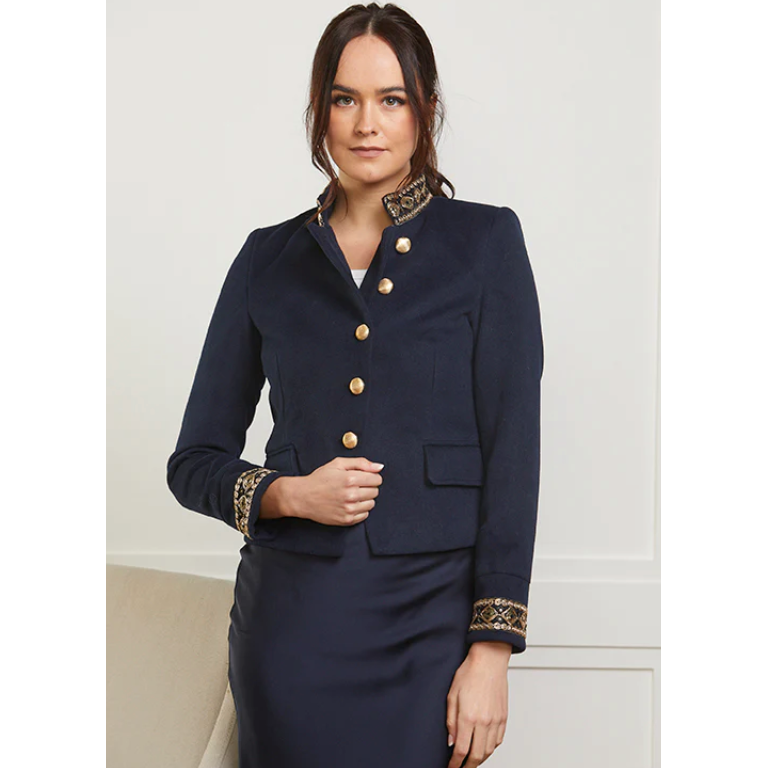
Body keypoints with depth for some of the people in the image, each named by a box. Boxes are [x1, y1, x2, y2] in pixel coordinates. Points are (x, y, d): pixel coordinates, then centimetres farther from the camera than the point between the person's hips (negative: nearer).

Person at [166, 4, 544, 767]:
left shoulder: (485, 241, 1)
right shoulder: (269, 258, 8)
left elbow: (512, 453, -4)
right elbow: (195, 461, 11)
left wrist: (492, 650, -10)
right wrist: (288, 494, -9)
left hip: (429, 622, -2)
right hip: (290, 625, 2)